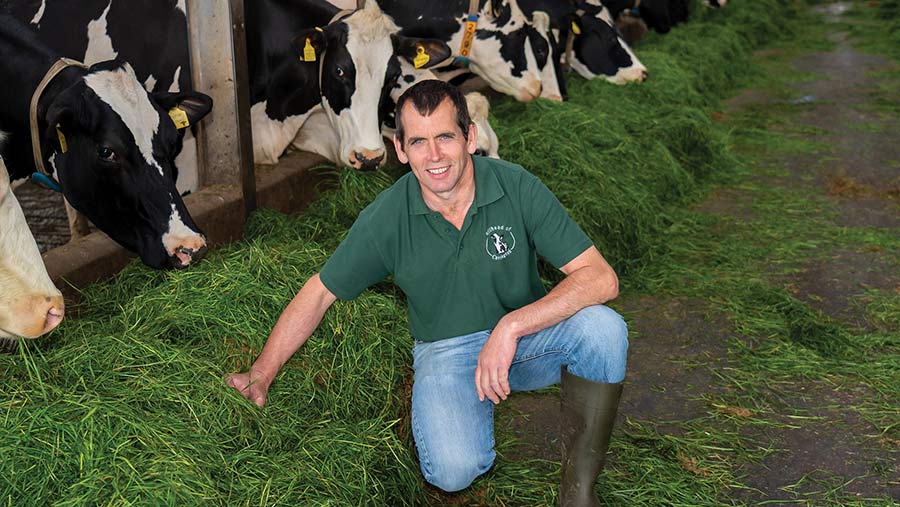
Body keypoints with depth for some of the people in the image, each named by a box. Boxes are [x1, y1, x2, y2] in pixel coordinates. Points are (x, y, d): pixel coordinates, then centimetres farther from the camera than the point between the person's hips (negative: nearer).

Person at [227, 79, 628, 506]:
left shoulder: (518, 188, -16)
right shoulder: (385, 218, -13)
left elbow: (600, 278, -21)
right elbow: (319, 293, 1)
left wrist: (511, 326, -31)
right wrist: (259, 375, 0)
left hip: (526, 338, 1)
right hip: (446, 350, 0)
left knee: (602, 326, -31)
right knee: (453, 471, -27)